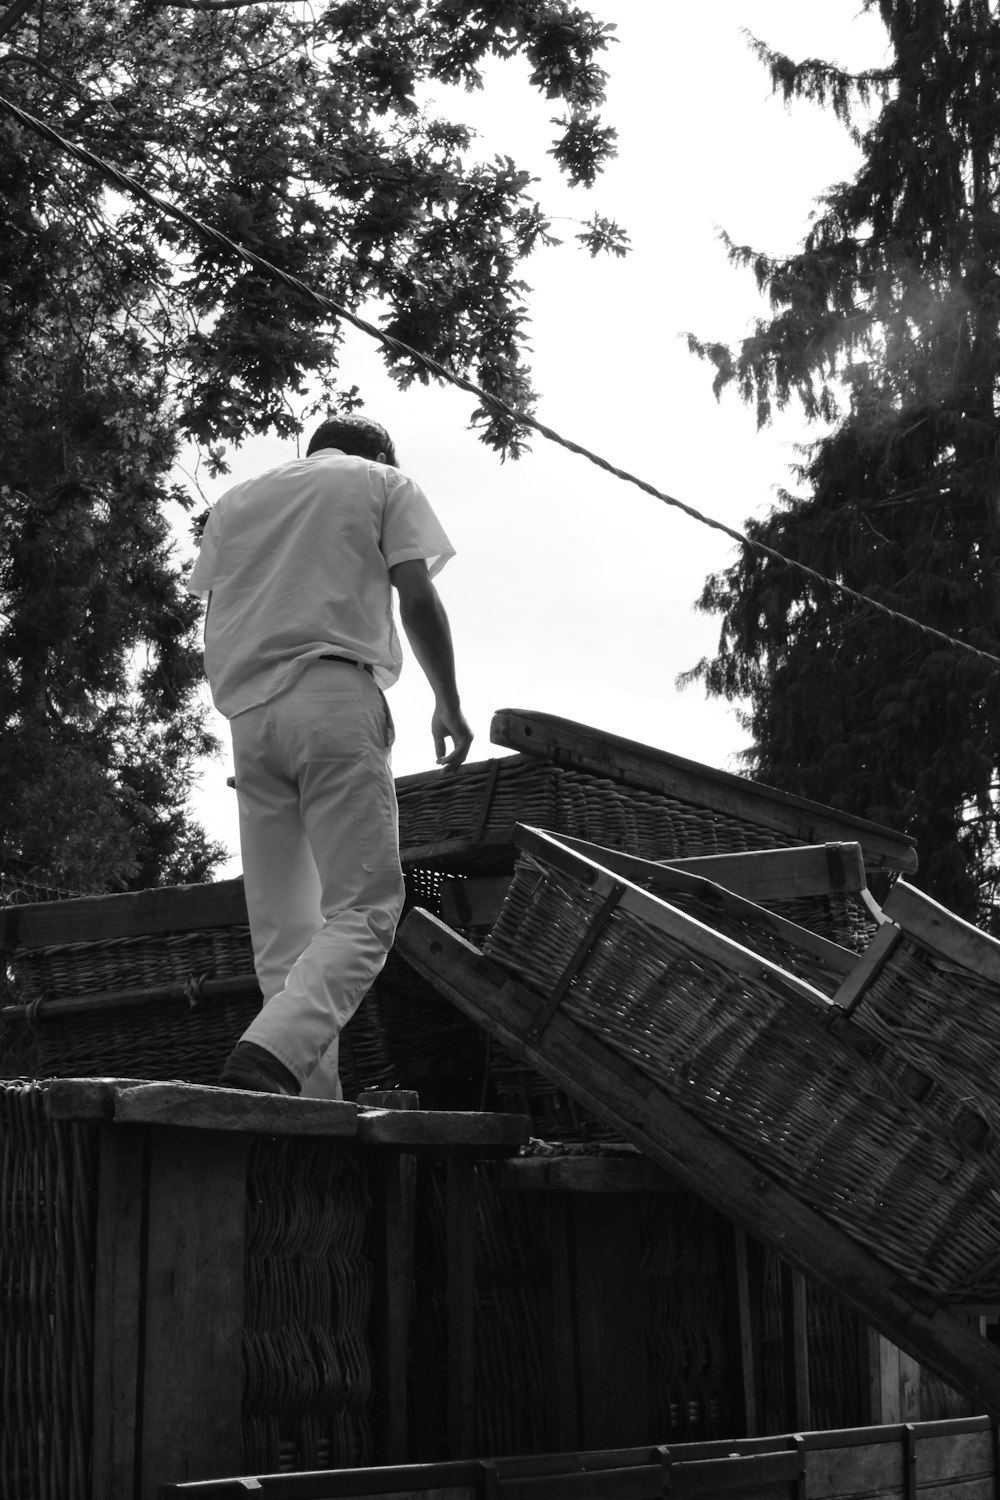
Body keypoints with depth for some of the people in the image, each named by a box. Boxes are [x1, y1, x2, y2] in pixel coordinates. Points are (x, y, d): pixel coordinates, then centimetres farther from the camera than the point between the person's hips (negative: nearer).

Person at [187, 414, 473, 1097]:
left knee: (282, 932, 3)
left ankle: (312, 1105, -7)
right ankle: (269, 1057, -32)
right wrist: (448, 701, 9)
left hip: (247, 710, 5)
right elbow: (417, 596, 3)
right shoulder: (385, 483, 15)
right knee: (364, 908, -10)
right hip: (334, 694, -5)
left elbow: (213, 619, 19)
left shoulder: (236, 499, 28)